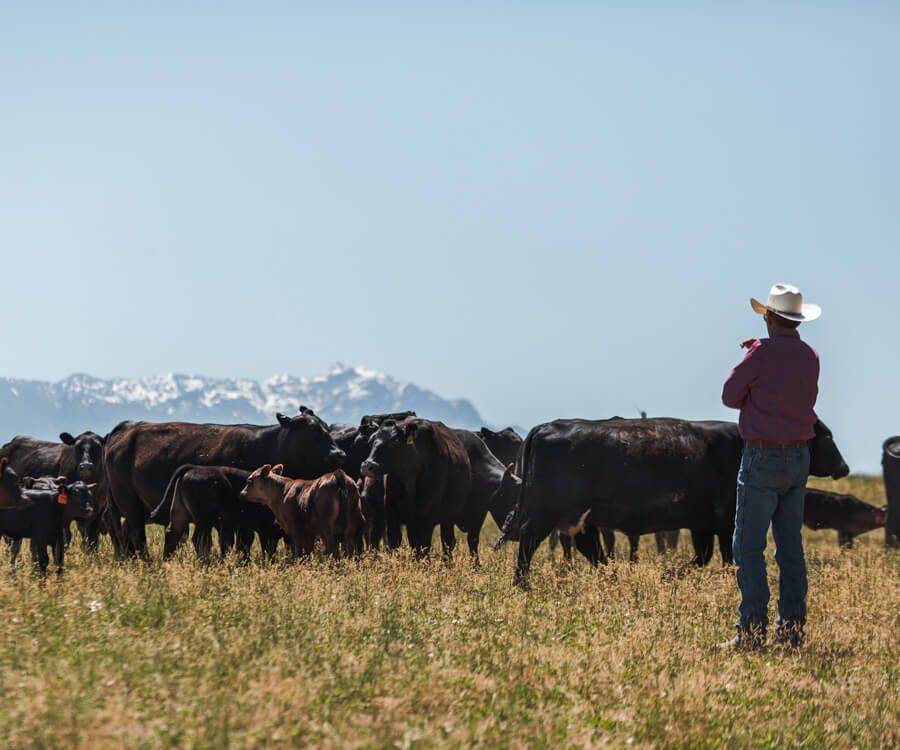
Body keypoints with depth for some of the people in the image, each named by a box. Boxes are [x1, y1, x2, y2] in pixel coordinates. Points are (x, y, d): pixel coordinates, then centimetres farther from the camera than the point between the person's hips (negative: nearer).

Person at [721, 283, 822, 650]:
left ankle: (752, 630, -8)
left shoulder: (762, 353, -14)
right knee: (791, 546, 11)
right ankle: (792, 630, 10)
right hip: (799, 458, 7)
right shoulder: (810, 357, 6)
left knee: (749, 546, -3)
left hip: (762, 459, -7)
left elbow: (730, 396, -5)